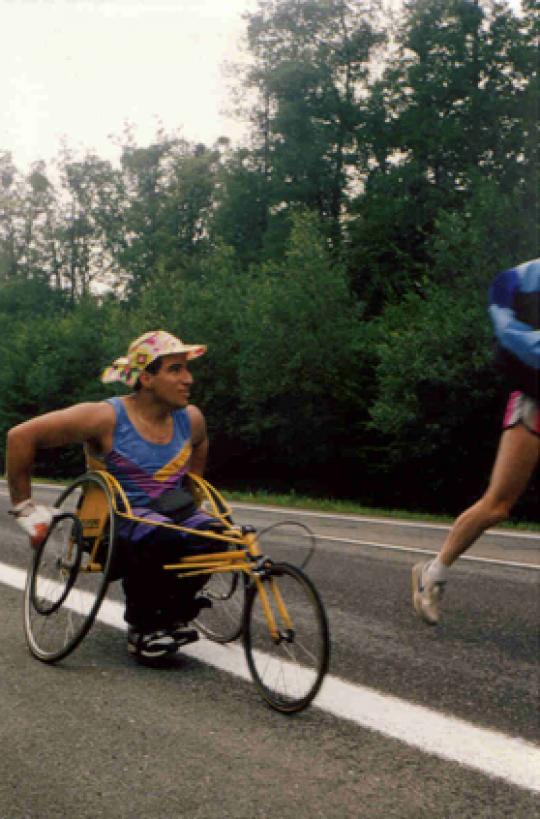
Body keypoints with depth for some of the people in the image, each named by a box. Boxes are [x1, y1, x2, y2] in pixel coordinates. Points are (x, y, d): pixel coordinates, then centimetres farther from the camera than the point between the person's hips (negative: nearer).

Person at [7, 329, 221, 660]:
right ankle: (141, 626, -14)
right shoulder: (106, 417, -15)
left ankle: (174, 615, -6)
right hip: (113, 521, -5)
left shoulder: (191, 418, 3)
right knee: (159, 535, -38)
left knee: (212, 531, -28)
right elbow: (21, 436, -13)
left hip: (171, 512, 5)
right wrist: (24, 506, -7)